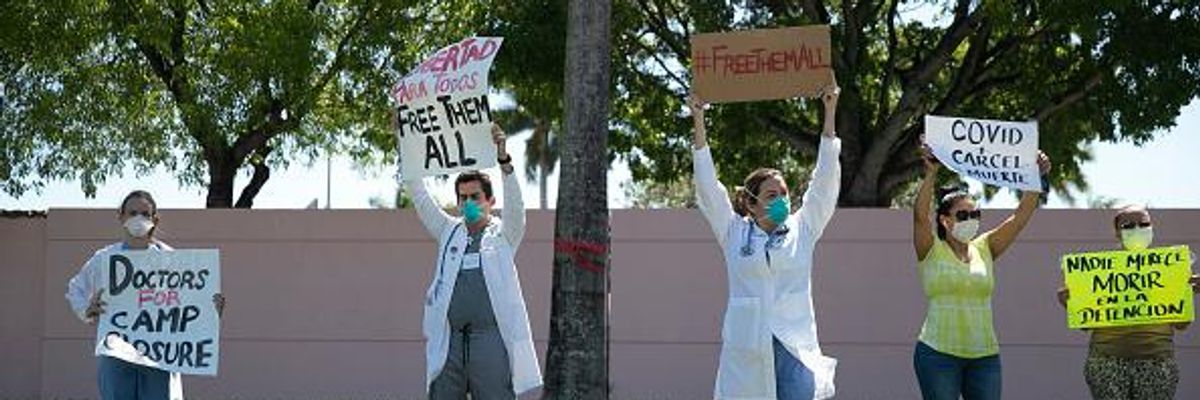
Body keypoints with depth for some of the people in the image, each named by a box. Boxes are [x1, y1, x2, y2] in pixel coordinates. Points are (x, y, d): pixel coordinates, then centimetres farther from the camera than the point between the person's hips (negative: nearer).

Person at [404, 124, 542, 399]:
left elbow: (514, 201, -10)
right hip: (448, 338, 4)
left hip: (490, 334, -4)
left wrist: (503, 159, -25)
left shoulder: (504, 234, 7)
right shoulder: (449, 231, 17)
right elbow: (420, 198, 11)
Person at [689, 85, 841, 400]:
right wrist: (699, 121, 3)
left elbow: (825, 180, 7)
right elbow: (708, 184, 6)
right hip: (746, 352, 0)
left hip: (796, 350, 1)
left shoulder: (802, 230, 10)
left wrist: (830, 113, 4)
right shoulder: (734, 233, 8)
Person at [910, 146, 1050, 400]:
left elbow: (1020, 217, 6)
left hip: (985, 356, 4)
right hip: (939, 353, -4)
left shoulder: (984, 249, 11)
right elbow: (920, 215, -18)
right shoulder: (932, 251, -1)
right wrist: (931, 174, -28)